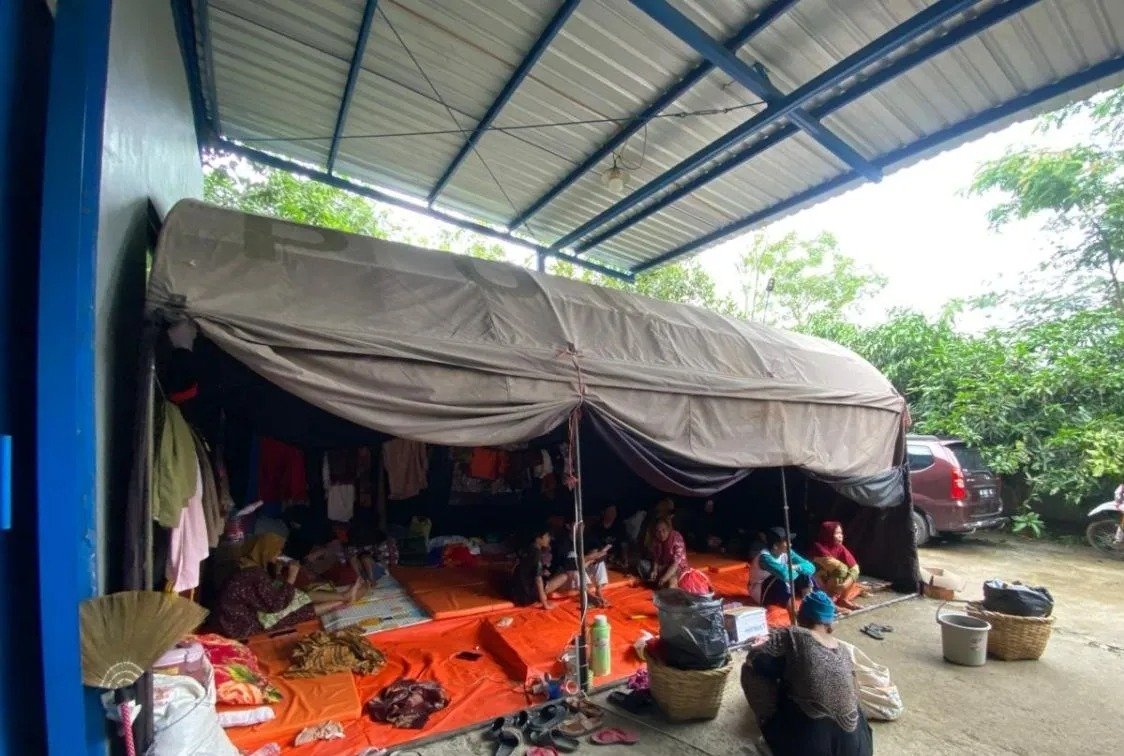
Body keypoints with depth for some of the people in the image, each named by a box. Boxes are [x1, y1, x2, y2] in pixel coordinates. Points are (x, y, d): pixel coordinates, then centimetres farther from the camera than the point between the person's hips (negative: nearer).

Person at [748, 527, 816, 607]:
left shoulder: (786, 553, -8)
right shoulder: (765, 557, -30)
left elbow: (810, 566, -10)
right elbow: (785, 574, -43)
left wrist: (795, 567, -29)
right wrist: (792, 570, -21)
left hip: (781, 589, 7)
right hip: (761, 593, -7)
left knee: (805, 575, -9)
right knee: (780, 580, -36)